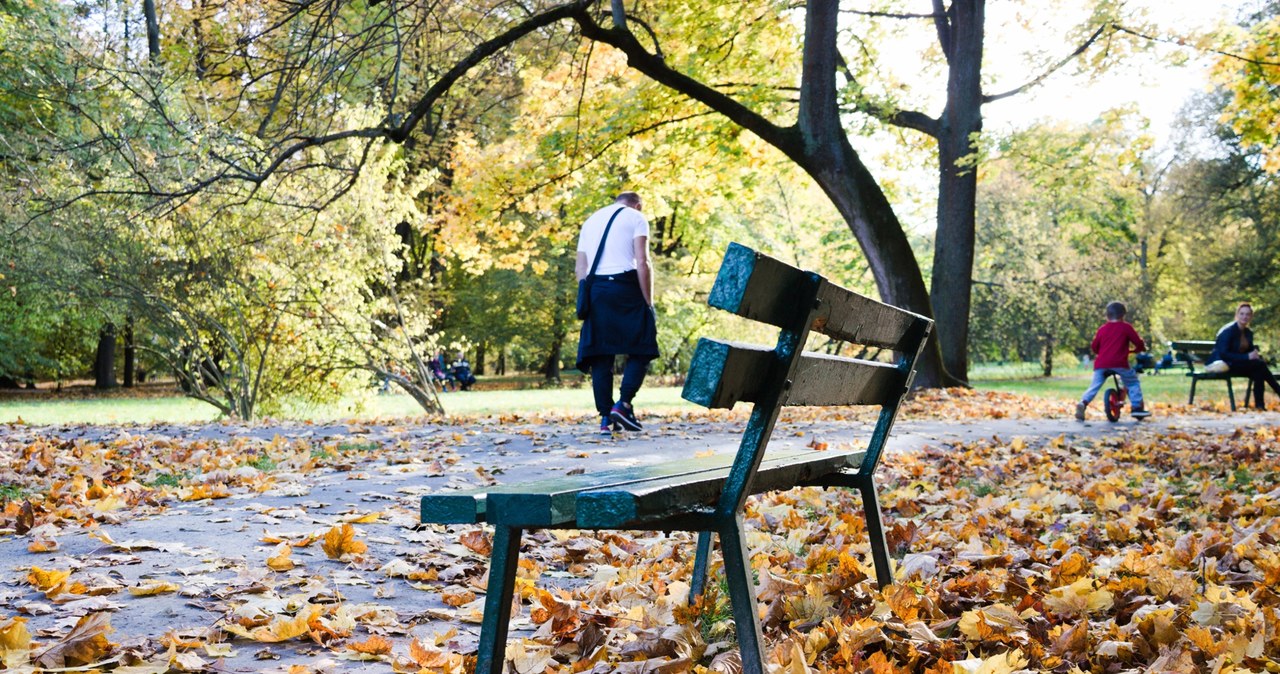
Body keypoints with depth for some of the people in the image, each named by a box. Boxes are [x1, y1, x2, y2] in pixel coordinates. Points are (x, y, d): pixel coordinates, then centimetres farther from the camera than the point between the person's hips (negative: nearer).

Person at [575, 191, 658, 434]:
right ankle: (623, 404, -11)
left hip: (595, 289, 5)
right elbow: (642, 263, -5)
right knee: (640, 350, 4)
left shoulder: (591, 220, 23)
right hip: (625, 286, -5)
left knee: (601, 355, 4)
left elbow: (580, 268, 16)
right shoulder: (636, 217, 7)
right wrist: (649, 302, -4)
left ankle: (606, 418, 2)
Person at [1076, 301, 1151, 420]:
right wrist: (1141, 348, 30)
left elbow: (1094, 347, 18)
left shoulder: (1102, 329, 17)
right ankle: (1137, 407, 5)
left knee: (1094, 386, 7)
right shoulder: (1126, 327, 8)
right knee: (1133, 383, 14)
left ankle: (1083, 402, -15)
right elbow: (1139, 343, 8)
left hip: (1101, 364, 3)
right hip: (1119, 363, -3)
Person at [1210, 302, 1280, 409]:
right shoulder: (1228, 331, -13)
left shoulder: (1248, 333, 10)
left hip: (1238, 364, 7)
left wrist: (1255, 355, -10)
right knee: (1260, 365, -25)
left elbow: (1250, 351, 16)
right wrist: (1247, 356, -25)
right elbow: (1223, 354, -21)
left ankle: (1259, 405, -25)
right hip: (1223, 365, -7)